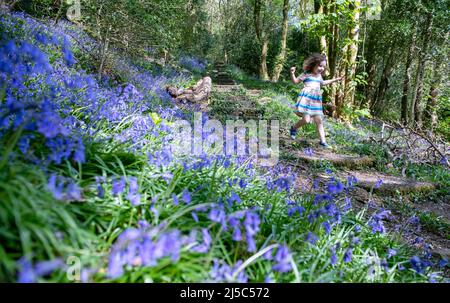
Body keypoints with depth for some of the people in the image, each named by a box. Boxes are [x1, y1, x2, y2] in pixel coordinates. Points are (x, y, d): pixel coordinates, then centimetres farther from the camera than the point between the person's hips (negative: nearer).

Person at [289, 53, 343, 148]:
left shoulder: (319, 76, 19)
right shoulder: (306, 74, -1)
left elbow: (323, 83, 40)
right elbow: (296, 81, 0)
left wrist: (335, 80, 44)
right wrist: (292, 73, -18)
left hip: (316, 101, 7)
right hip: (306, 99, -7)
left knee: (319, 121, 5)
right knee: (306, 120, -18)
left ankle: (323, 141, 8)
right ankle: (294, 128, 13)